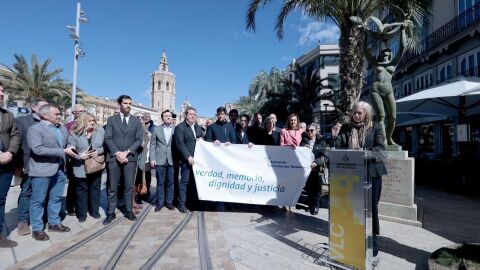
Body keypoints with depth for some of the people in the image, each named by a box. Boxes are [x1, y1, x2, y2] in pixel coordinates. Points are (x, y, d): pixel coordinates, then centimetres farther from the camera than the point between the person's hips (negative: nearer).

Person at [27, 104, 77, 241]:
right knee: (38, 200, 5)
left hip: (60, 168, 6)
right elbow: (38, 149, -21)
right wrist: (63, 152, -21)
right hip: (42, 170, -6)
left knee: (56, 198, 15)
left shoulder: (62, 128, 10)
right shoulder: (35, 129, -10)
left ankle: (54, 223, 28)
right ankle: (37, 229, 17)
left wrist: (70, 151, 3)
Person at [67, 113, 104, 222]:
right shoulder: (74, 134, -7)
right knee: (81, 190, 6)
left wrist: (98, 151, -17)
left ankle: (94, 211, 27)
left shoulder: (100, 131, -1)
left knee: (95, 188, 13)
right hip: (81, 167, -2)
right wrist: (80, 156, -22)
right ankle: (82, 213, 20)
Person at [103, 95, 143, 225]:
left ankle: (128, 211, 15)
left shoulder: (136, 121, 10)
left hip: (130, 158, 1)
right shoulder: (111, 119, 8)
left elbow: (139, 140, 2)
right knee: (113, 188, 4)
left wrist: (126, 152, -9)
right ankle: (111, 213, 13)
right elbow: (108, 139, 0)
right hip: (114, 157, 0)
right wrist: (117, 153, -12)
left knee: (129, 186, 4)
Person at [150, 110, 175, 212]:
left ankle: (169, 201, 18)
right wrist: (152, 159, -3)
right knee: (160, 182, 6)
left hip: (172, 160, 0)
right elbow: (152, 144, 6)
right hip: (160, 160, 0)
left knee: (170, 182, 6)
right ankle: (160, 202, 17)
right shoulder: (156, 129, 8)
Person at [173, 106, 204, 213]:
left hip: (197, 159, 6)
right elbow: (180, 144, -12)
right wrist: (188, 157, -17)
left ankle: (194, 201, 19)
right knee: (185, 181, -1)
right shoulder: (180, 127, -4)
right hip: (186, 159, -6)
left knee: (195, 181, 9)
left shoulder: (198, 127, 18)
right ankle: (182, 203, 9)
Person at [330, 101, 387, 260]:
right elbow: (338, 149, 2)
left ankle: (372, 239, 21)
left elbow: (380, 149, -10)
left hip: (371, 173, -2)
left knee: (371, 207, 7)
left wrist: (364, 152, -26)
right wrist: (335, 136, -14)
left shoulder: (375, 127, 0)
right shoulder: (346, 128, 5)